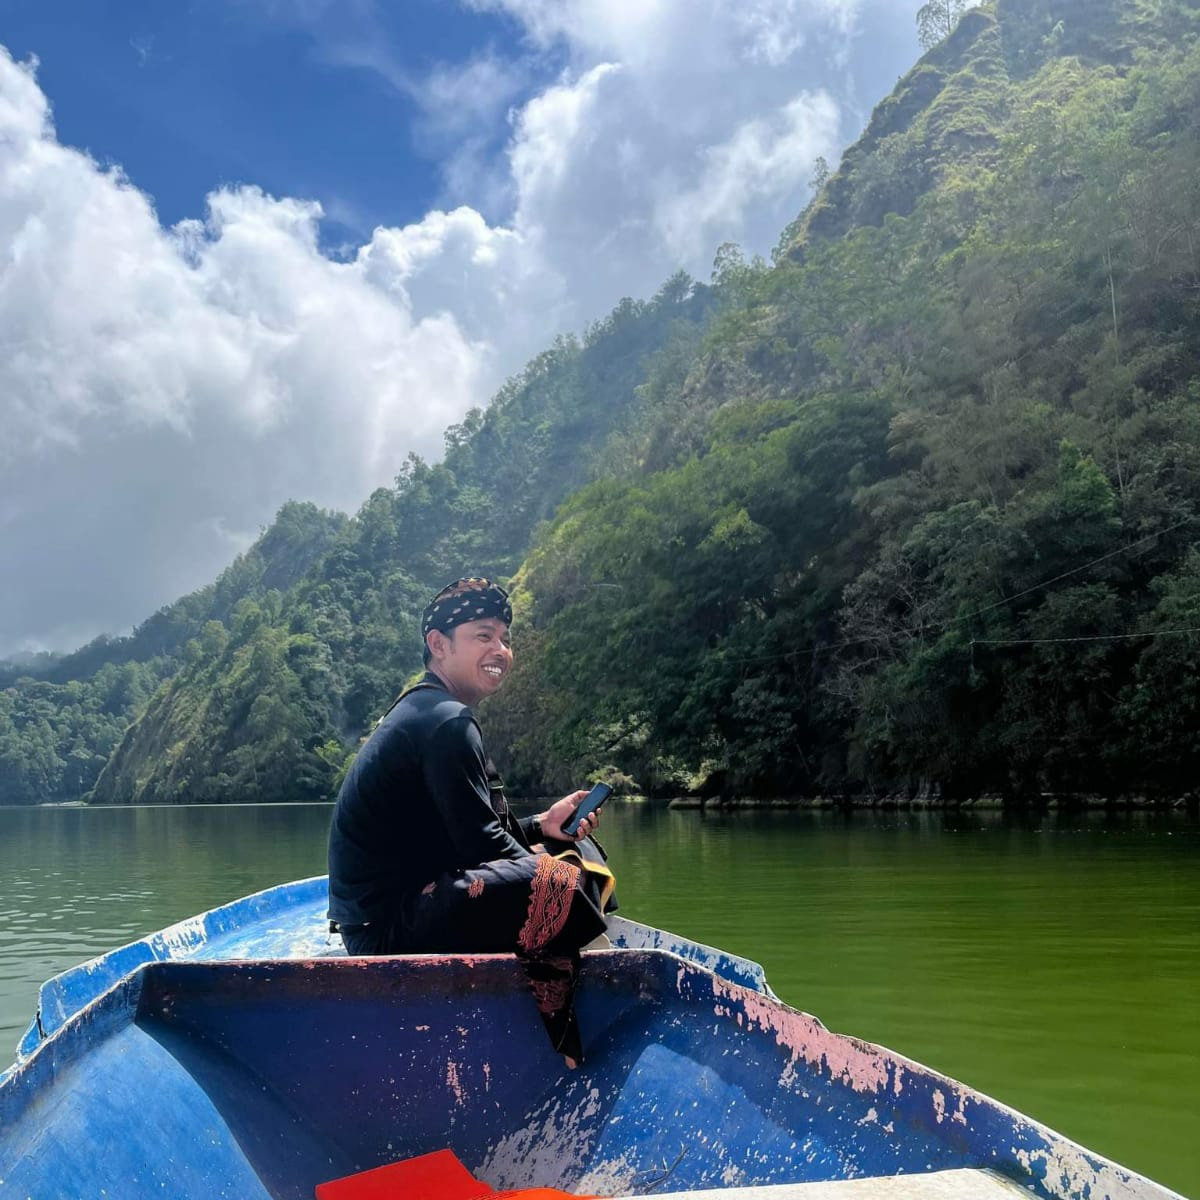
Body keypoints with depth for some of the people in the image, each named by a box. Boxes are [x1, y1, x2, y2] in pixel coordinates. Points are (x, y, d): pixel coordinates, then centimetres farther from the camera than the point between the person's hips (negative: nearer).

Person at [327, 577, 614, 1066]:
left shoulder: (419, 711, 18)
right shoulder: (447, 720, -15)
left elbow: (466, 833, 19)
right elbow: (481, 846, -18)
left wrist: (540, 826, 6)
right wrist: (548, 866, -3)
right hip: (392, 924, -11)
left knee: (575, 850, 18)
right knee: (570, 882, -22)